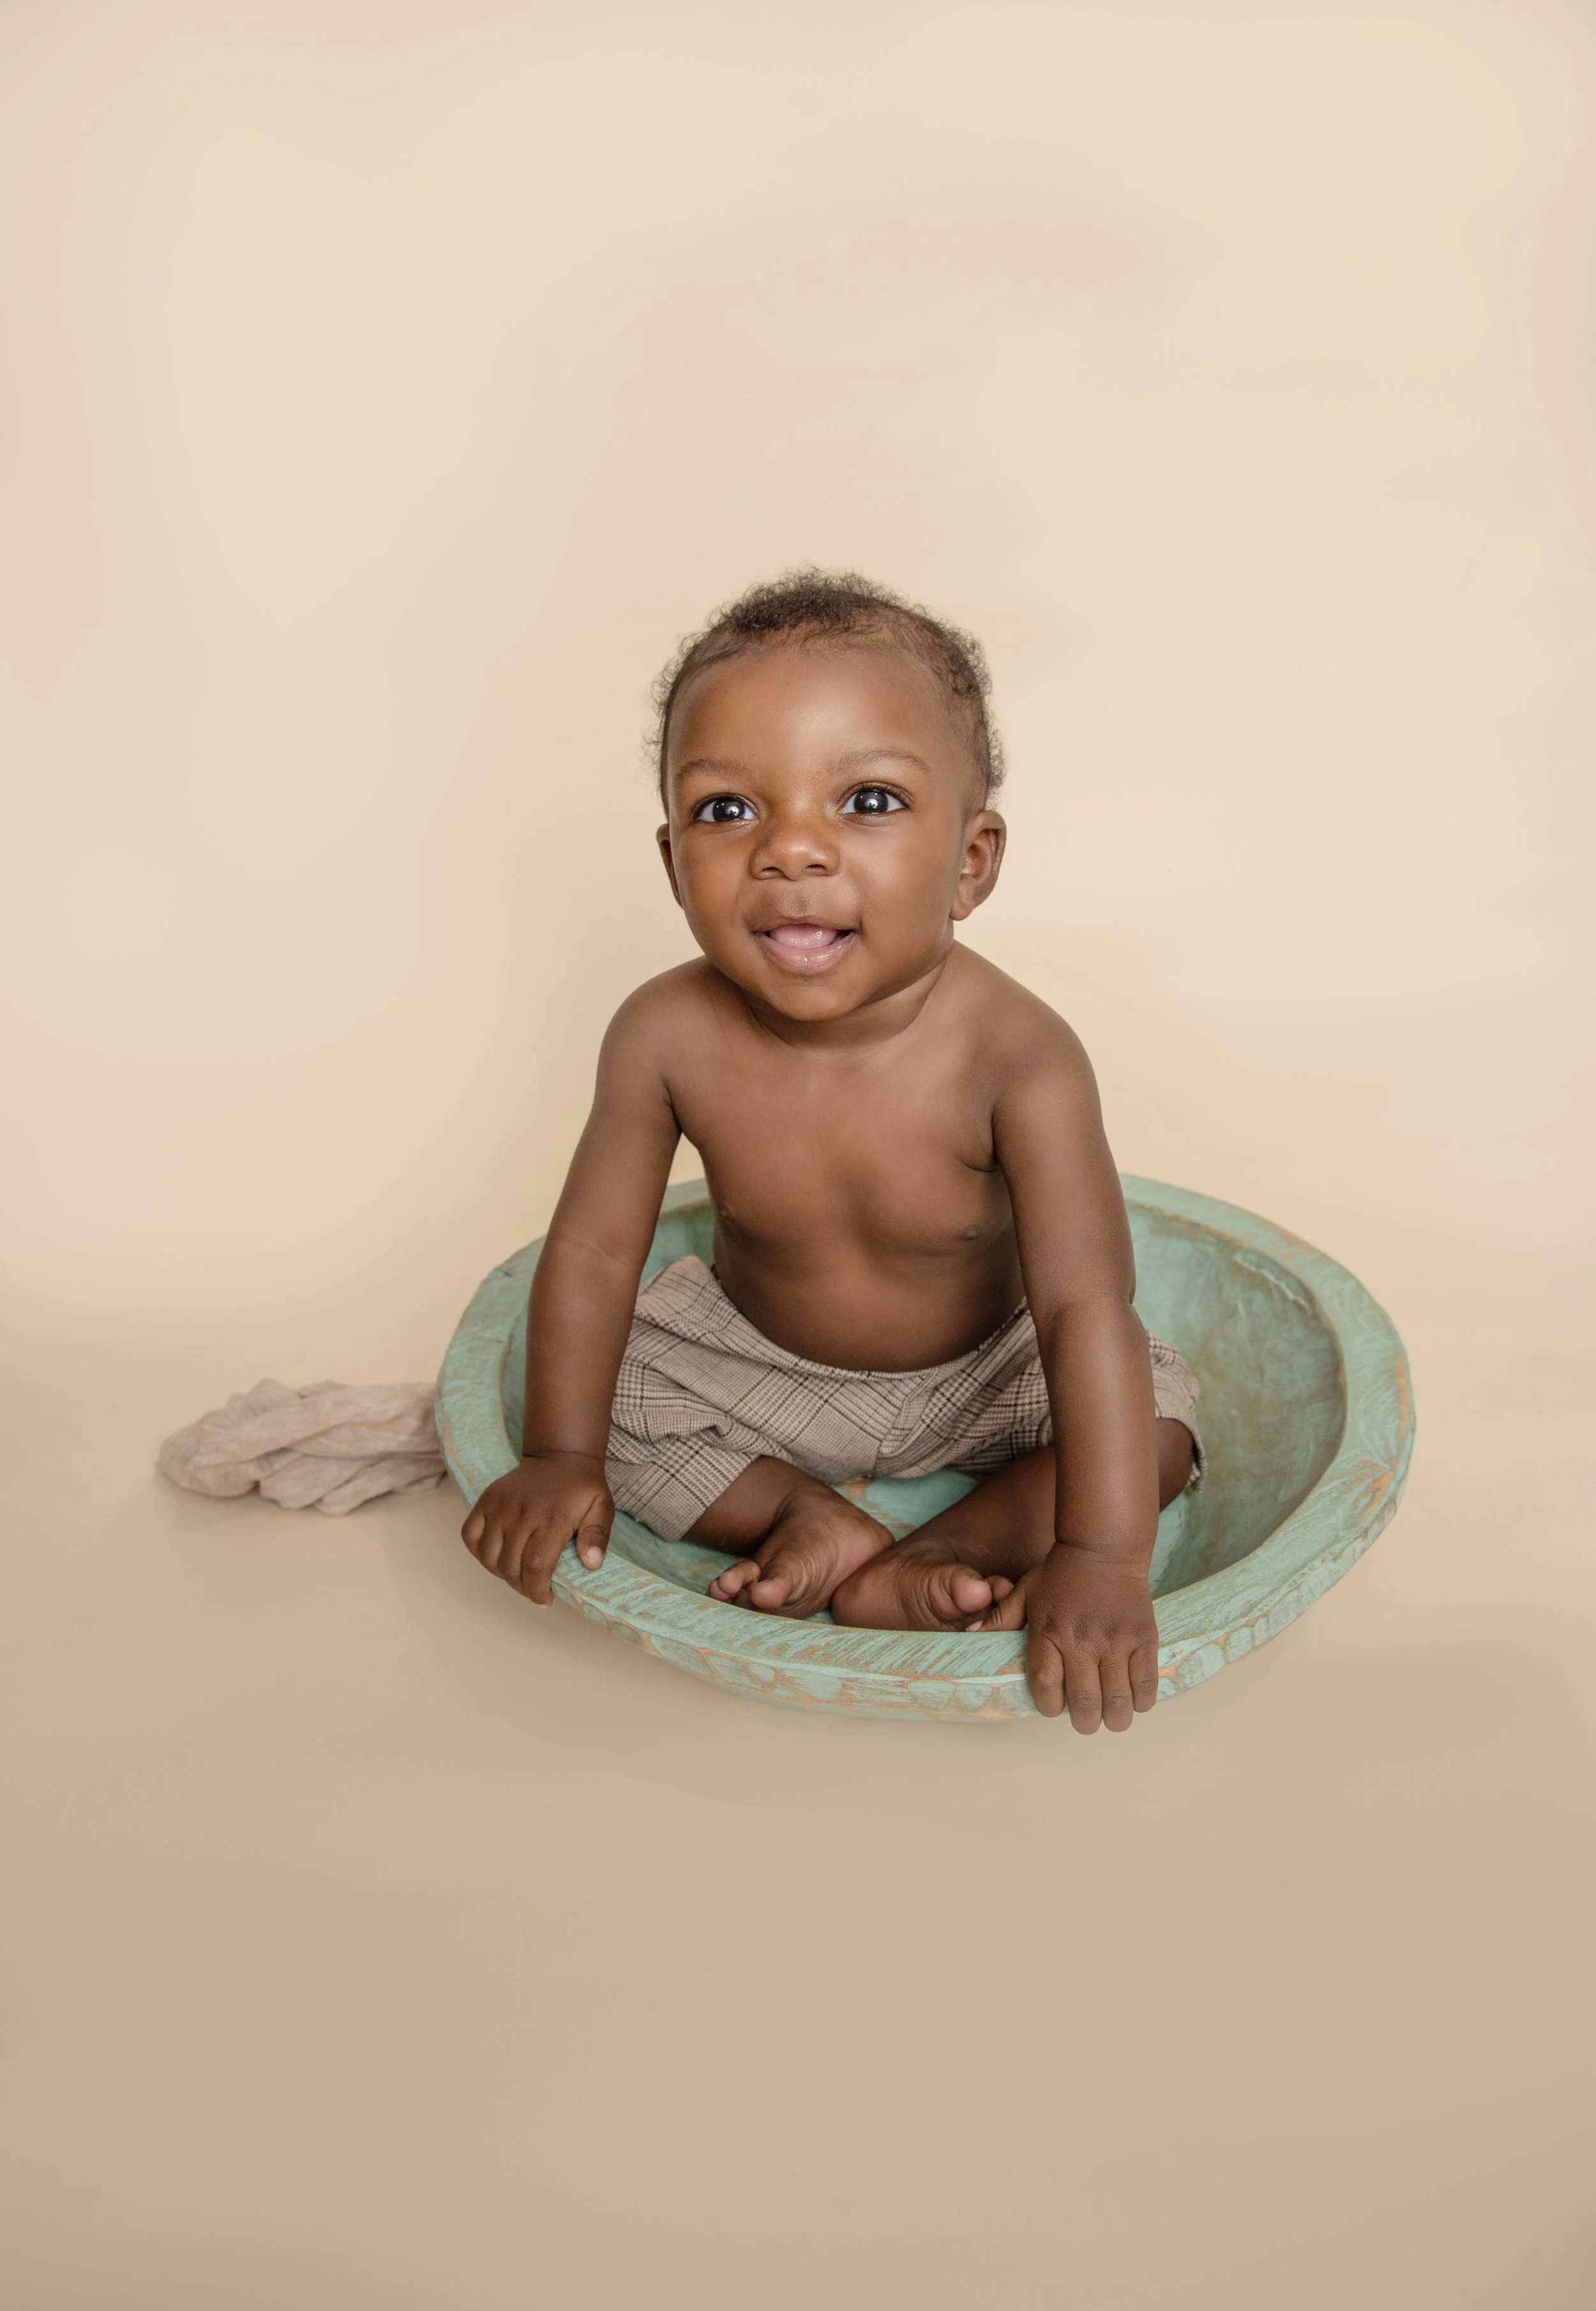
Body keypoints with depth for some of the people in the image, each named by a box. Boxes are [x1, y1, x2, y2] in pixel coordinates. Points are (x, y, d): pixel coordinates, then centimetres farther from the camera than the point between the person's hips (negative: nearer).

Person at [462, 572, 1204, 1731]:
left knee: (1154, 1419, -16)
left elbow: (1085, 1305, -36)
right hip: (751, 1362, 2)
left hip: (977, 1378, -1)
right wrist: (561, 1459, -15)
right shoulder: (669, 1037, -26)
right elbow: (594, 1252, -15)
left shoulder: (1016, 1057, -34)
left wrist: (1104, 1559, -41)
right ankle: (806, 1518, -10)